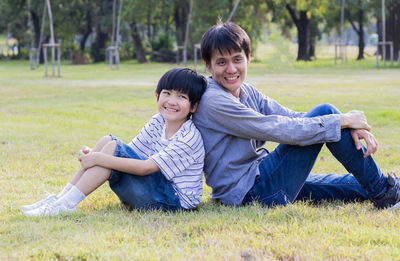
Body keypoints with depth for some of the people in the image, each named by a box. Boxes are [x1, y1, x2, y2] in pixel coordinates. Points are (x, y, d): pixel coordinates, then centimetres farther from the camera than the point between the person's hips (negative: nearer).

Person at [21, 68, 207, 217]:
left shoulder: (189, 138, -19)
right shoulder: (158, 122, 6)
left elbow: (146, 167, -25)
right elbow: (129, 153, 4)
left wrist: (99, 159, -25)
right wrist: (93, 155, -15)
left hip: (176, 200, -8)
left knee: (113, 148, -20)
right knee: (107, 141, -2)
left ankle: (66, 205, -20)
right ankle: (62, 198, -4)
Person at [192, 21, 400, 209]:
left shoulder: (246, 92, 12)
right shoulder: (213, 102, -18)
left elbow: (293, 117, 3)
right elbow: (280, 129, -21)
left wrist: (351, 128, -11)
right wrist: (343, 120, -15)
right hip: (250, 193, -9)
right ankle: (383, 194, 2)